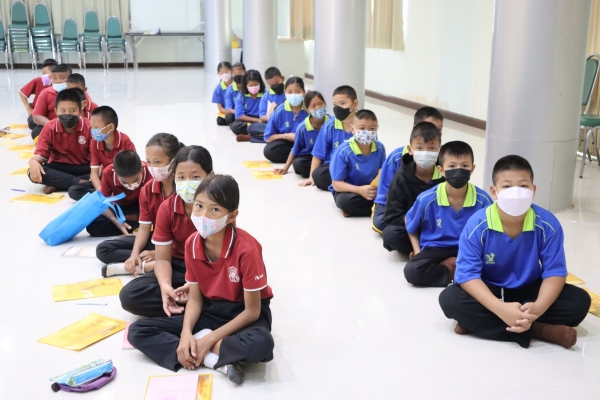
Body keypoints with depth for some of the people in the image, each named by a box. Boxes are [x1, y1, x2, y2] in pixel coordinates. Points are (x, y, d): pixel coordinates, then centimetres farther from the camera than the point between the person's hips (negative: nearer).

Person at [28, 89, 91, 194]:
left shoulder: (88, 127, -13)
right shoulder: (49, 128, -9)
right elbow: (41, 153, -9)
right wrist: (33, 161, -35)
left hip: (83, 168, -1)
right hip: (59, 167, 1)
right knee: (33, 172, -28)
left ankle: (58, 184, -27)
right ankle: (79, 183, -32)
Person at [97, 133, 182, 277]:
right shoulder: (147, 190, 1)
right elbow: (144, 228, -2)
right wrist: (134, 254, -20)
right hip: (156, 240, 7)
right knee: (103, 249, -3)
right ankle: (145, 263, -22)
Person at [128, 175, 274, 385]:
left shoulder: (246, 249, -25)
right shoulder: (192, 244, -9)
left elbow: (252, 311, -20)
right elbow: (195, 297, -2)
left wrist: (209, 339, -22)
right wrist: (186, 333, -20)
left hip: (245, 314, -5)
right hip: (210, 311, 6)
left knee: (261, 344, -42)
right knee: (137, 331, -11)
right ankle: (213, 359, -22)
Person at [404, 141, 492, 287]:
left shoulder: (483, 200, -12)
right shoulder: (427, 199, -12)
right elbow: (411, 227, 7)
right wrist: (417, 252, -3)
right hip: (436, 248, 0)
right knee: (412, 271, -30)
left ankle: (447, 266, -12)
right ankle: (455, 273, -11)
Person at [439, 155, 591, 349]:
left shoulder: (548, 224, -17)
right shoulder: (477, 225, -21)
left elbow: (555, 272, -15)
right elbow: (467, 274, -23)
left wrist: (538, 308, -35)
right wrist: (501, 309, -38)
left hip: (529, 291, 2)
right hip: (489, 291, -1)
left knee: (580, 301, -20)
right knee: (450, 299, -29)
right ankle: (538, 330, -25)